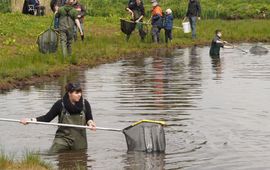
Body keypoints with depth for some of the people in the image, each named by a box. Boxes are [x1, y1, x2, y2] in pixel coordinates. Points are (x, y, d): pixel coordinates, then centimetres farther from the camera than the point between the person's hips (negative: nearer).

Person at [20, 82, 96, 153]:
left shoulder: (85, 103, -4)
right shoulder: (60, 104, -9)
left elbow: (89, 118, 7)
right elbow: (47, 117, -5)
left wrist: (90, 122, -18)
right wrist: (31, 120, -16)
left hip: (79, 140, 2)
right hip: (63, 137, -2)